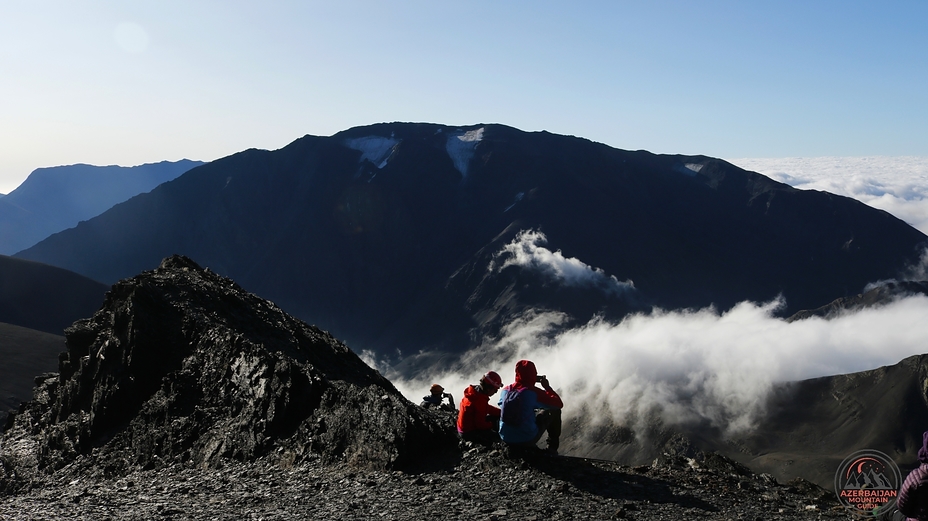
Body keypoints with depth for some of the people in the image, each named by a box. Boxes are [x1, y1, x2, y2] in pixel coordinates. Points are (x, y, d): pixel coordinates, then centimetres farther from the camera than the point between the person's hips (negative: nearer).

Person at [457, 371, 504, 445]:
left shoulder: (475, 391, 1)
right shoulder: (480, 400, -29)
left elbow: (487, 408, 16)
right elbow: (481, 424, -24)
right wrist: (493, 425, -6)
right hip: (469, 433, -10)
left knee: (494, 417, 13)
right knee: (498, 436, -14)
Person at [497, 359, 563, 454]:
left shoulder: (505, 390, -1)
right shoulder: (534, 392, -16)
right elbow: (559, 404, -6)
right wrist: (547, 387, 7)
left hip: (505, 438, 5)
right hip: (527, 439, -5)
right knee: (554, 411, 10)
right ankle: (552, 447, 23)